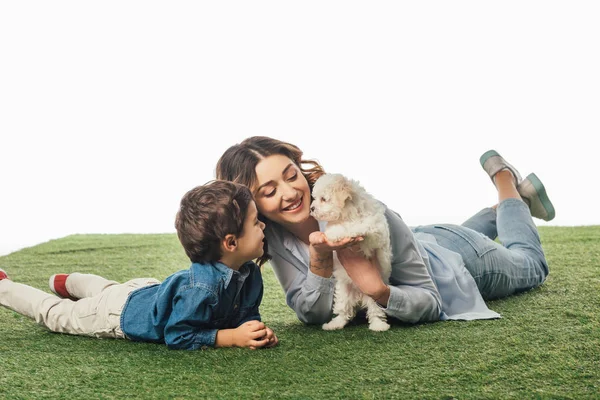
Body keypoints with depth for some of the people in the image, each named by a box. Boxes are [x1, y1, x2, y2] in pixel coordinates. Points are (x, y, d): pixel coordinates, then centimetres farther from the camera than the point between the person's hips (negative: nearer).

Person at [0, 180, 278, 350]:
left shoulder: (249, 273, -19)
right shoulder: (201, 288, -46)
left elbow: (247, 314, -6)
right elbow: (177, 336, -39)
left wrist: (258, 330, -28)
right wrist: (232, 337, -42)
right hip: (123, 313, -7)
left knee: (106, 290, 39)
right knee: (56, 313, 18)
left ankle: (68, 282, 67)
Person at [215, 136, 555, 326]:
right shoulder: (275, 237, -29)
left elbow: (430, 303, -34)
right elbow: (313, 314, -28)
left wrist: (380, 292, -53)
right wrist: (320, 260, -45)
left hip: (456, 258, -4)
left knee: (532, 266, 29)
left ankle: (507, 183, 39)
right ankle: (503, 208, 55)